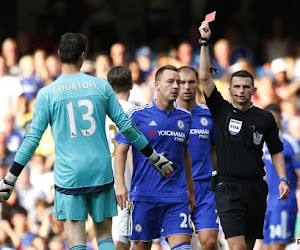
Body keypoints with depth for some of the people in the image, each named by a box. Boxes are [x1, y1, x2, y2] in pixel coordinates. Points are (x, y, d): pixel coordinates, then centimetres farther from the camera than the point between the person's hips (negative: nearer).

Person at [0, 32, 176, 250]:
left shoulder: (47, 94, -2)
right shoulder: (101, 86, 3)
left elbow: (33, 138, -3)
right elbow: (126, 125, 6)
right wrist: (155, 158, 17)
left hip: (68, 174, -2)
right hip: (101, 172, 2)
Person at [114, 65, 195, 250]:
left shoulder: (185, 117, 11)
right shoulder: (138, 114, -2)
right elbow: (121, 151, -2)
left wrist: (191, 190, 24)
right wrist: (120, 184, -13)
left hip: (177, 195, 3)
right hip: (144, 193, -3)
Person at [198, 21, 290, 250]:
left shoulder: (265, 118, 8)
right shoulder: (221, 110, 4)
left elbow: (276, 151, 14)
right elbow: (205, 77, -3)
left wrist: (283, 180, 1)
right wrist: (205, 42, -7)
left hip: (256, 188, 3)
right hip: (228, 187, -3)